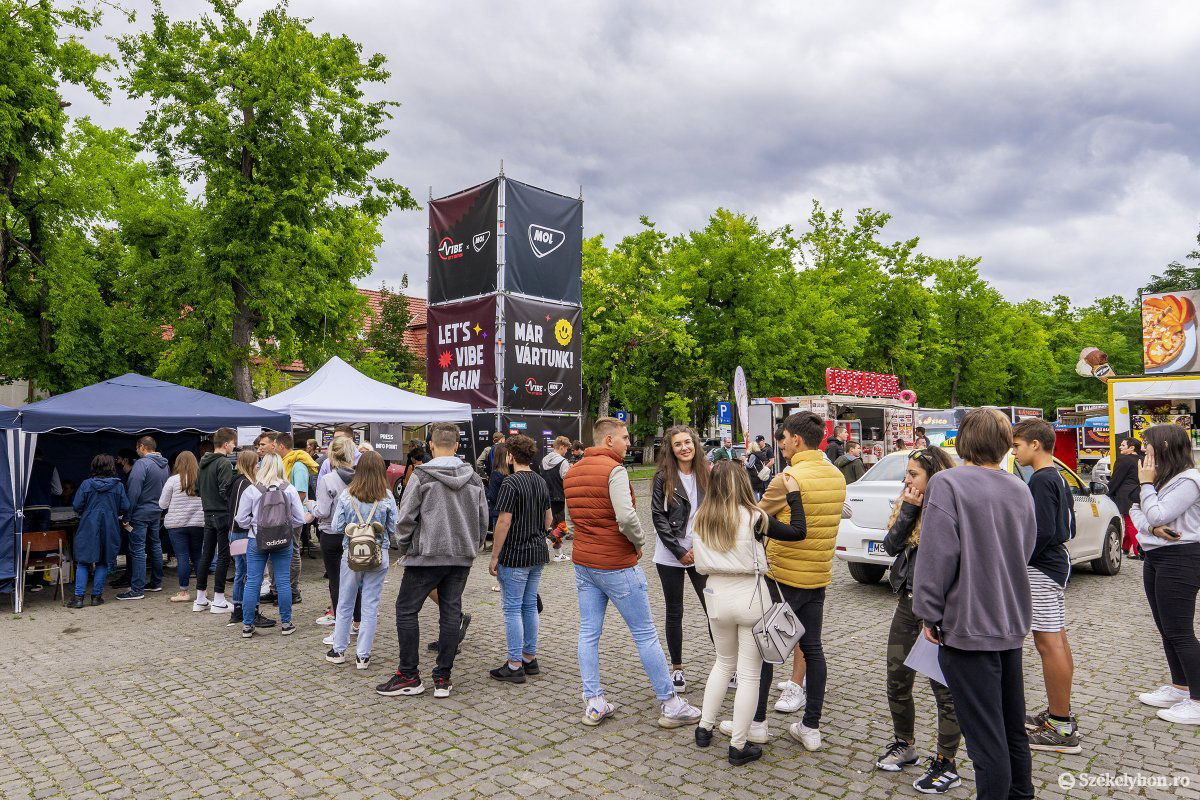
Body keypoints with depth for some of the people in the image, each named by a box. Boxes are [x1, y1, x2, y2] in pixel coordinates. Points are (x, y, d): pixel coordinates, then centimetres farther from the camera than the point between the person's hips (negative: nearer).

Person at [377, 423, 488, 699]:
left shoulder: (422, 476, -8)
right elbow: (483, 519, 9)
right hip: (462, 557, 5)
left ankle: (409, 676, 11)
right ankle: (443, 678, 13)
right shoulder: (473, 478, 5)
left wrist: (404, 547, 8)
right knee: (451, 612, 9)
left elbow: (405, 518, -7)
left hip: (427, 554, -4)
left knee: (406, 610, 8)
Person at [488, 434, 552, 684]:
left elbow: (504, 522, -19)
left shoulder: (511, 483, -15)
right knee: (530, 605, 16)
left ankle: (515, 666, 5)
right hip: (538, 554, 8)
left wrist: (494, 557, -13)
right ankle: (530, 658, 24)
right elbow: (549, 518, 15)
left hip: (514, 555, -8)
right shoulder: (541, 481, 9)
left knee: (512, 608, 0)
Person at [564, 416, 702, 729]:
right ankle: (670, 705, 11)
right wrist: (639, 542, -9)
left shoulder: (572, 472, 9)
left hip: (583, 562, 8)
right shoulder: (614, 469, -17)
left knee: (588, 633, 10)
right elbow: (626, 517, -26)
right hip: (617, 566, -7)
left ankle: (593, 704, 16)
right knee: (645, 634, 2)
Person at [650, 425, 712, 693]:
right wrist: (680, 551, -11)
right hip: (670, 555, -2)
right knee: (674, 613, 8)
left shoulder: (707, 475, 4)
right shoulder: (663, 478, -4)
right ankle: (677, 669, 19)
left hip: (701, 553, 2)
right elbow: (658, 517, -7)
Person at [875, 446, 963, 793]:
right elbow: (891, 545, -3)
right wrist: (908, 509, -10)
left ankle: (946, 765, 18)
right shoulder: (908, 505, 8)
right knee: (897, 680, 15)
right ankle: (904, 745, 34)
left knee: (943, 686, 4)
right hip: (908, 601, 8)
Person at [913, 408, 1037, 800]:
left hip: (967, 624, -7)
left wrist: (929, 612, -9)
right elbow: (1025, 552, 15)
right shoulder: (1020, 490, 6)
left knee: (986, 736, 1)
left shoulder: (947, 484, -16)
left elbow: (938, 554, -19)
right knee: (1013, 726, 22)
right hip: (1011, 623, 7)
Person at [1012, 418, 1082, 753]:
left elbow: (1042, 531, -25)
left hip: (1042, 568, -11)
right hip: (1056, 563, 11)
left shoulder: (1041, 480, -18)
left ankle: (1062, 730, 0)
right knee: (1057, 640, 17)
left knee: (1049, 643, -6)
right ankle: (1060, 713, 29)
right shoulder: (1058, 478, 14)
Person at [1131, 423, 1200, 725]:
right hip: (1155, 557, 10)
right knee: (1166, 629, 16)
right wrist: (1151, 527, -10)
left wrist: (1146, 483, -9)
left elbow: (1157, 515, -20)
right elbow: (1136, 511, 10)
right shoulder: (1161, 477, 14)